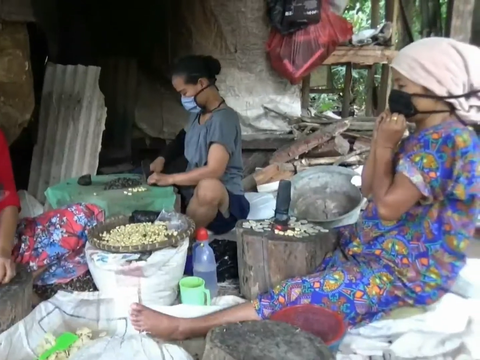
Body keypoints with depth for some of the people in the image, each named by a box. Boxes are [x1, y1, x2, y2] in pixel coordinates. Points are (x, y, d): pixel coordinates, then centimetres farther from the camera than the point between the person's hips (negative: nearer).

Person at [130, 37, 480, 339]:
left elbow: (388, 206, -25)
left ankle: (186, 327, -14)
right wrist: (382, 142, -5)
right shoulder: (429, 136, 9)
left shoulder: (444, 139, -22)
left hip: (406, 272, -10)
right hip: (386, 252, 10)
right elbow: (368, 188, 9)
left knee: (299, 296, -19)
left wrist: (385, 146, -15)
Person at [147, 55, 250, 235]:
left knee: (208, 187, -40)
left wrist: (170, 178, -19)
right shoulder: (197, 114, 8)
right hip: (193, 193, 8)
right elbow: (182, 141, 27)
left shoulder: (224, 118, -16)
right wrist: (162, 160, 8)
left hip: (224, 198, -7)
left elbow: (214, 170, -25)